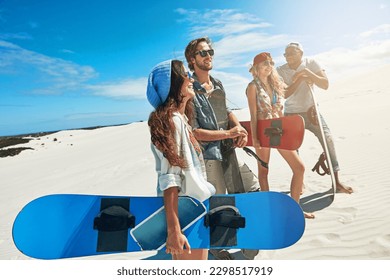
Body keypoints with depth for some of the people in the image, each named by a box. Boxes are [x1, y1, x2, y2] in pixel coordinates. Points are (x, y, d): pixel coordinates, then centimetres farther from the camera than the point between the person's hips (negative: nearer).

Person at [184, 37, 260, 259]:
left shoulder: (218, 84, 9)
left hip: (228, 152, 8)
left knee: (252, 188, 15)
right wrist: (229, 133, -15)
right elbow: (194, 132, -17)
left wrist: (239, 128, -2)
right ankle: (218, 248, 34)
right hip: (208, 156, -7)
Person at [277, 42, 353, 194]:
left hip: (311, 111, 0)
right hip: (292, 114, 0)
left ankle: (336, 181, -4)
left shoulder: (311, 64, -5)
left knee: (327, 139, -14)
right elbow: (284, 94, -14)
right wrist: (299, 80, -23)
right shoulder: (280, 71, -6)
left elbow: (325, 85, -13)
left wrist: (308, 73, -23)